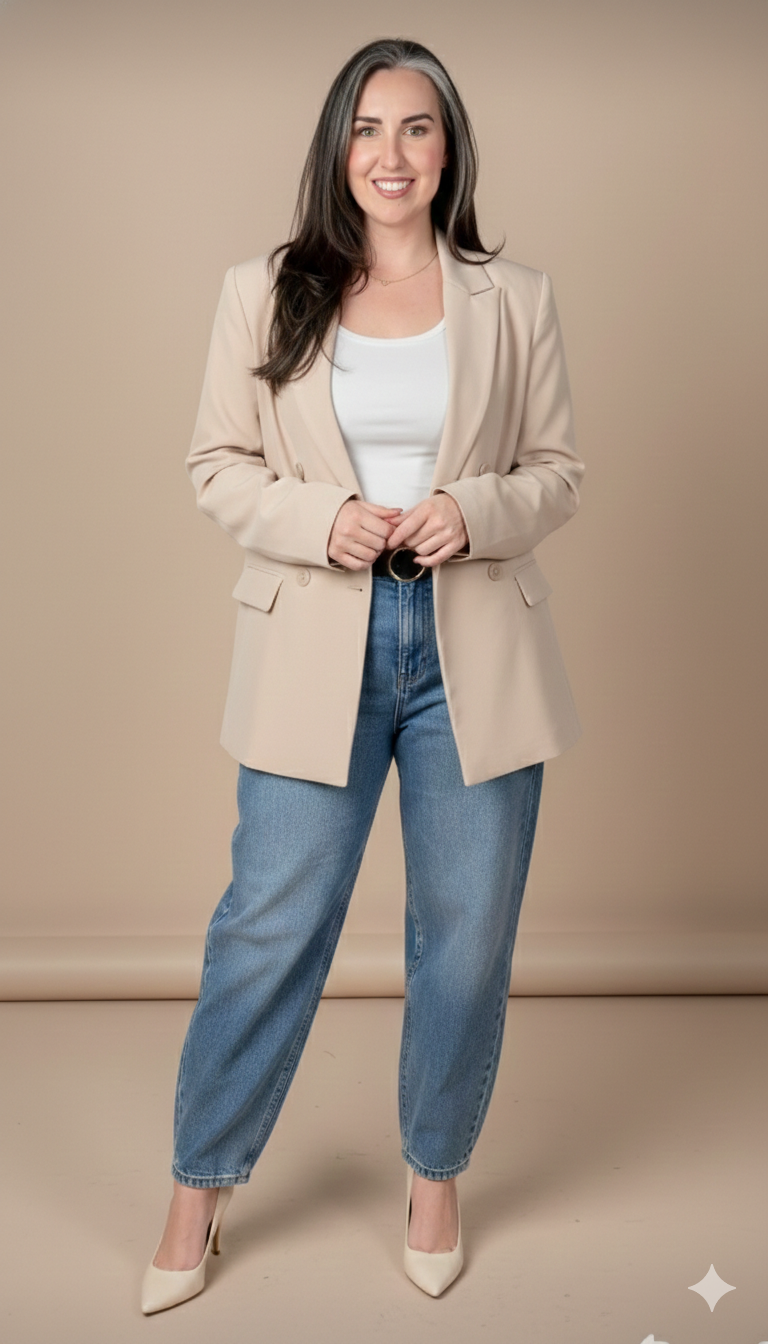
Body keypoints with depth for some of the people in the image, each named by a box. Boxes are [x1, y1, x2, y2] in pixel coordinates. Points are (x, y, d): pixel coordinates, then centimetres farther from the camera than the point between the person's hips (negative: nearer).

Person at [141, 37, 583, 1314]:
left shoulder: (515, 299, 5)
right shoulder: (264, 292, 3)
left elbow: (558, 468, 8)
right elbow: (218, 465, 3)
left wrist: (477, 511, -13)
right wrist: (323, 519, -15)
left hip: (474, 651, 2)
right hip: (317, 647, -1)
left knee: (467, 932, 10)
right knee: (268, 924, 5)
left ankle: (437, 1173, 35)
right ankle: (201, 1183, 27)